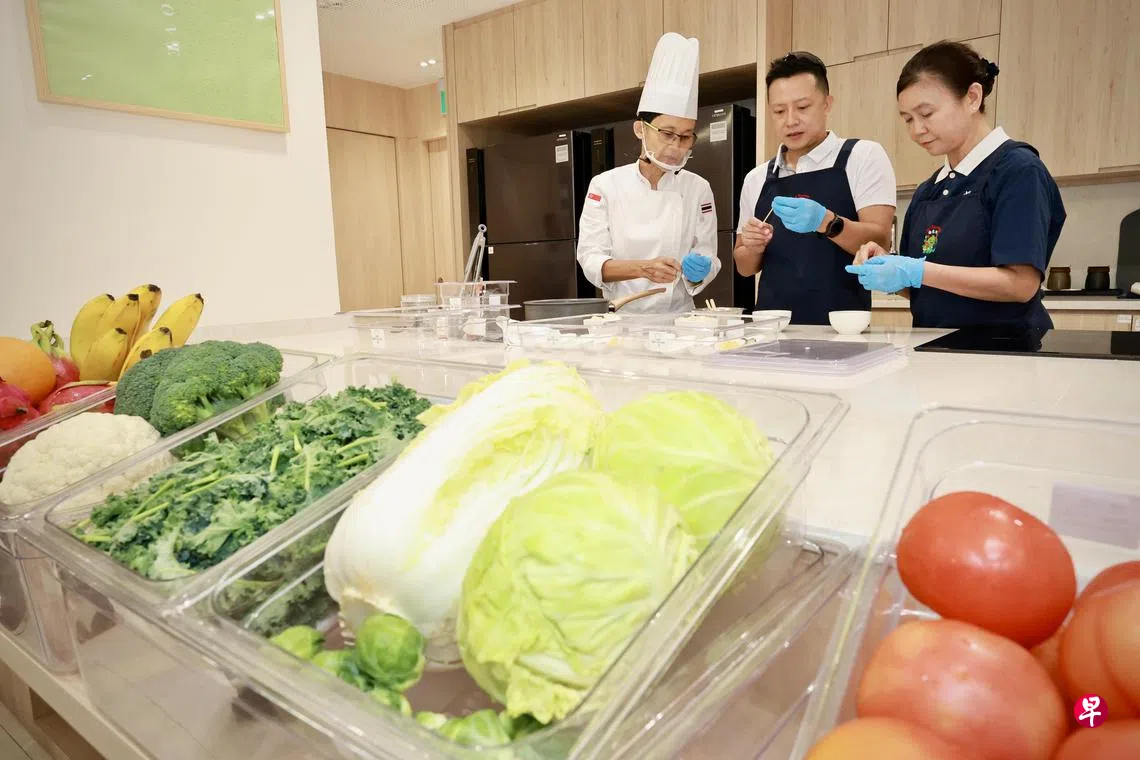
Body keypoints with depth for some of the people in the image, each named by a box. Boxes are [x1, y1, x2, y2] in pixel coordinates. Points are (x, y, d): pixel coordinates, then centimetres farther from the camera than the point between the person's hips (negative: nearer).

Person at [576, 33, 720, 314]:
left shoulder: (698, 189, 4)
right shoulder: (605, 185, 0)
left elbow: (708, 258, 6)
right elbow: (591, 260, -5)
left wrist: (697, 270, -16)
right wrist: (642, 268, -21)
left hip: (677, 318, 2)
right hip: (622, 319, -2)